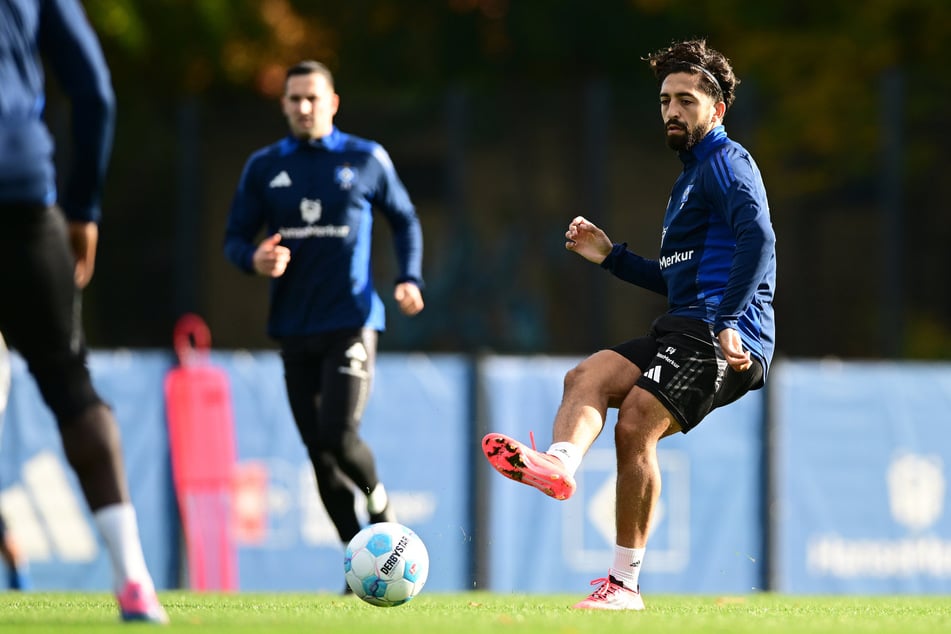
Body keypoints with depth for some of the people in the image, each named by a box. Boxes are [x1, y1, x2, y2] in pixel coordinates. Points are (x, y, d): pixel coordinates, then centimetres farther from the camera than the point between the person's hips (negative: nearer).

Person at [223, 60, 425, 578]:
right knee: (319, 454, 3)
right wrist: (254, 260, -13)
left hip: (351, 321, -3)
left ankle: (378, 498, 14)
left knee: (339, 436, -18)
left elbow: (404, 220, 16)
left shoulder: (366, 160, 4)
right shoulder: (263, 167, 8)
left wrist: (409, 278, 2)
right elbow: (234, 238, 10)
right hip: (293, 329, 3)